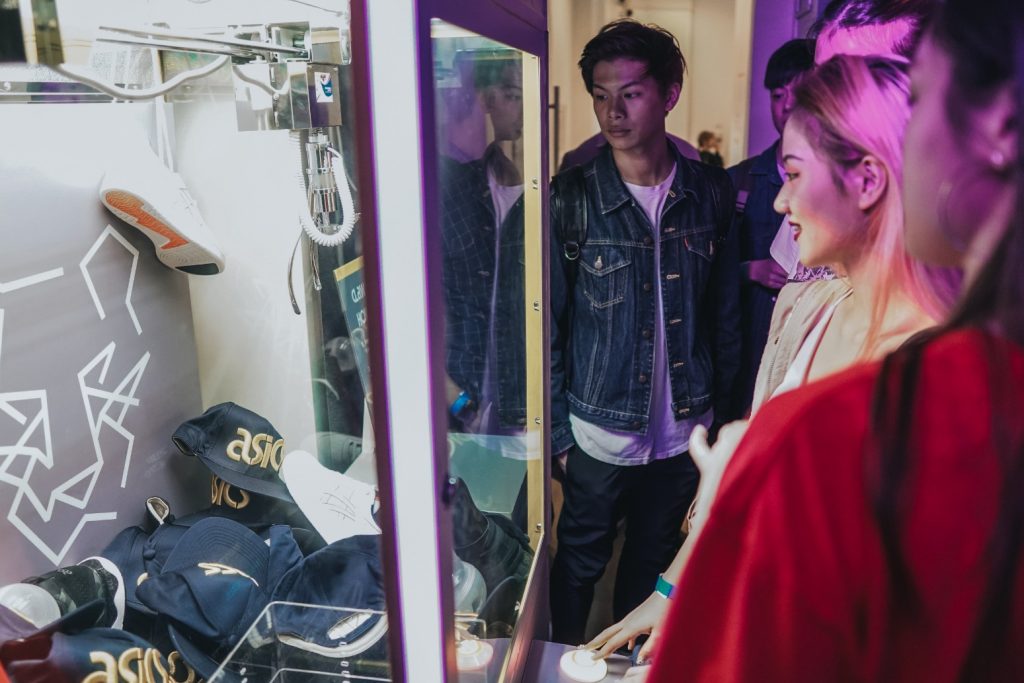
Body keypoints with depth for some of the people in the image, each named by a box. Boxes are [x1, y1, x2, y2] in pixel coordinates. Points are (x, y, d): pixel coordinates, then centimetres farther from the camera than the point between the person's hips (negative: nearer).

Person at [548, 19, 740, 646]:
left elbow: (725, 313, 4)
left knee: (654, 558, 22)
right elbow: (547, 325, -8)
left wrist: (722, 412, 6)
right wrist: (557, 431, -8)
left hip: (685, 430, 3)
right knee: (581, 563, 15)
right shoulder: (572, 199, -12)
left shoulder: (712, 192, -3)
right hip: (600, 433, -3)